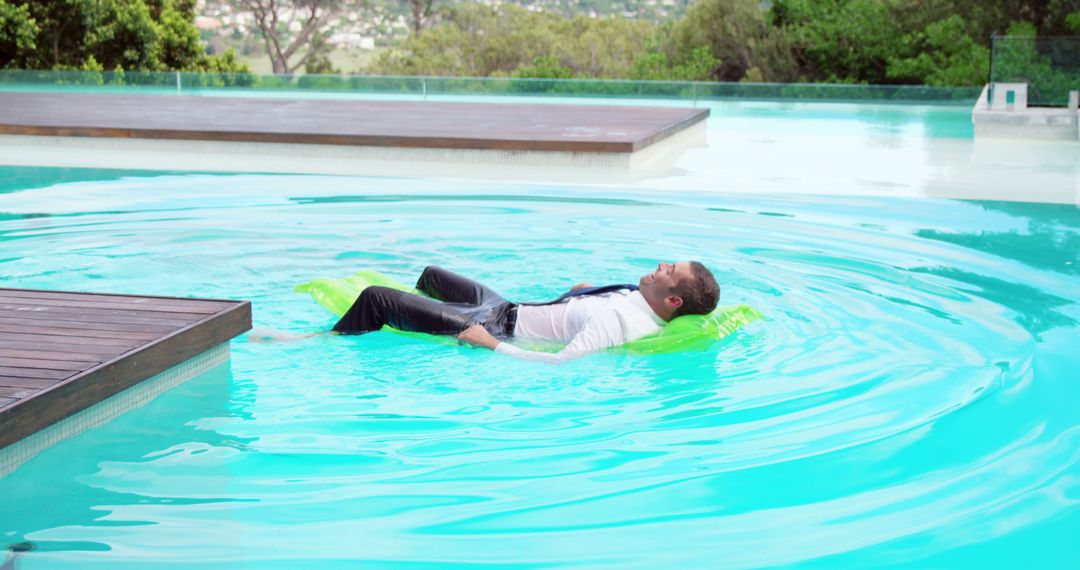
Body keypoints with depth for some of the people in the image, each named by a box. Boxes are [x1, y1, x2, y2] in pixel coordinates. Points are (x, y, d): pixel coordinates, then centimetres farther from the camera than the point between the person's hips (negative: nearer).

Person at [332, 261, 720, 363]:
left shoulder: (619, 320, -33)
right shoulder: (637, 299, -5)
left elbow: (562, 362, -40)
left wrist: (491, 344, -32)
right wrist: (580, 294, 6)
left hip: (503, 326, -9)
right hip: (510, 308, 10)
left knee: (375, 299, -6)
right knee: (431, 275, 33)